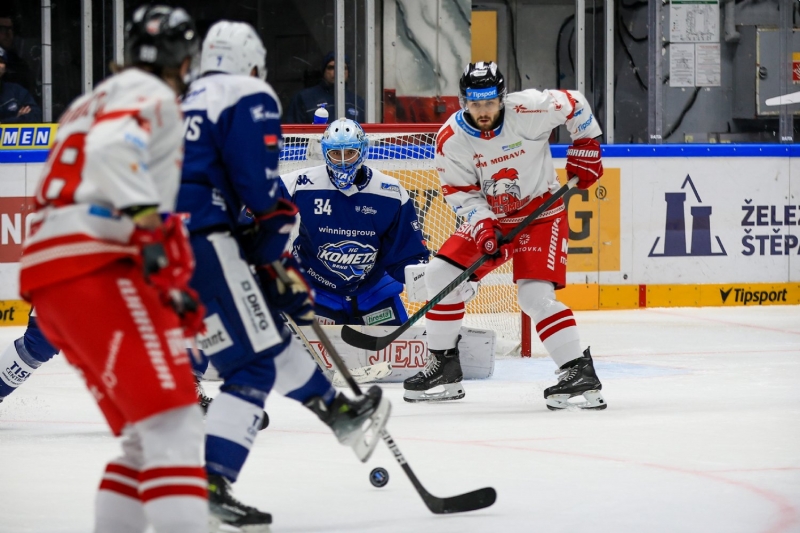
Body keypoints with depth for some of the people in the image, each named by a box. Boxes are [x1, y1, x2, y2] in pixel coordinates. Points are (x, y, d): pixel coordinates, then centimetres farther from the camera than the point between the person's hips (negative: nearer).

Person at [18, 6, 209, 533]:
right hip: (97, 274, -10)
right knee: (173, 425, -19)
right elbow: (114, 148, -21)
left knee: (145, 437, 13)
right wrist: (149, 224, -29)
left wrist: (170, 291, 27)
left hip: (51, 281, 10)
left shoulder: (93, 103, 32)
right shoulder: (151, 95, 1)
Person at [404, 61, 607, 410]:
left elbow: (574, 104, -5)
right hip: (489, 216, 5)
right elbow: (460, 193, -7)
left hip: (541, 212, -5)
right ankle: (443, 366, 8)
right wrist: (483, 226, -22)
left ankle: (579, 372, -17)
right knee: (440, 273, -4)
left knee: (535, 294, -21)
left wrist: (585, 150, -2)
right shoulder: (451, 139, -13)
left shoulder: (529, 110, -22)